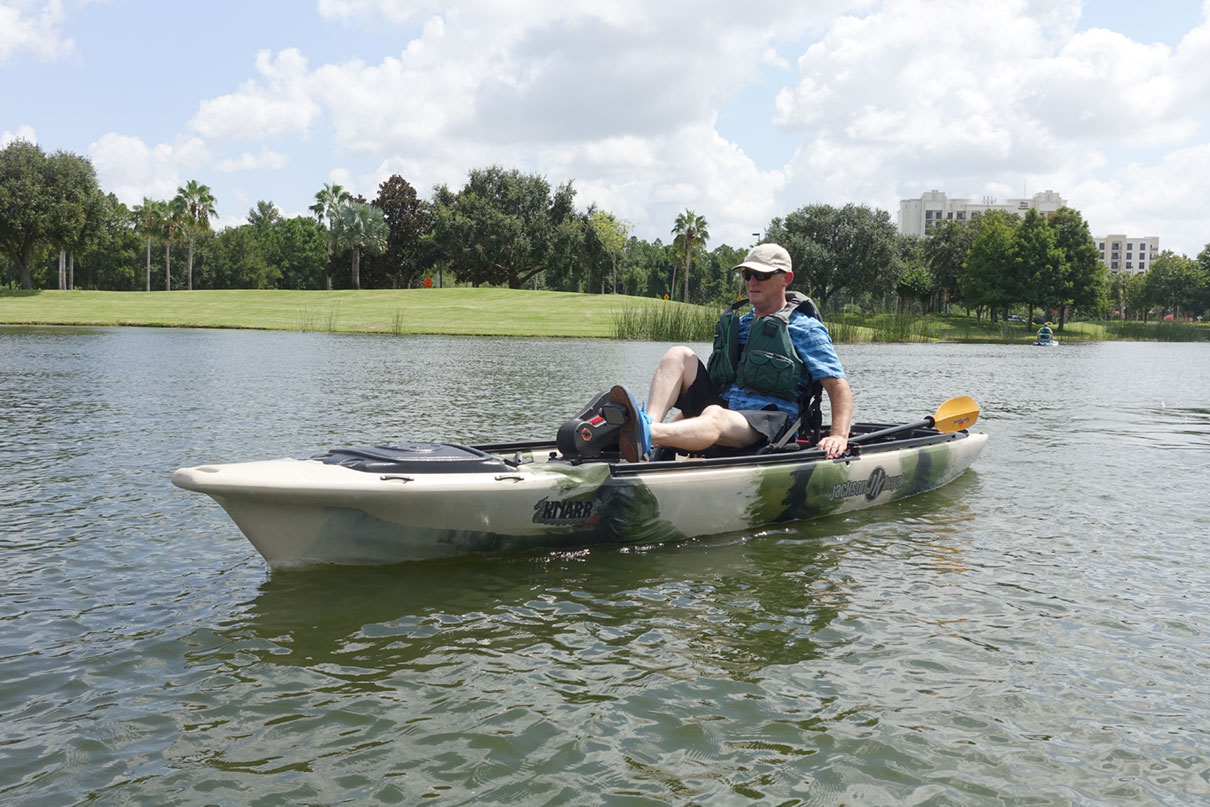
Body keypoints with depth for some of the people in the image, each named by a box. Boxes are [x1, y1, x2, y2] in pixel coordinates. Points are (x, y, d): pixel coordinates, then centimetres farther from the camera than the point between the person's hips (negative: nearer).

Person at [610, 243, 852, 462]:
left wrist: (839, 435, -18)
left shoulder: (805, 328, 6)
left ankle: (646, 435, -68)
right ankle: (650, 422, -39)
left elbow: (838, 385, -2)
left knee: (715, 417, -39)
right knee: (679, 355, -11)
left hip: (767, 422, -6)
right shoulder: (738, 325, 24)